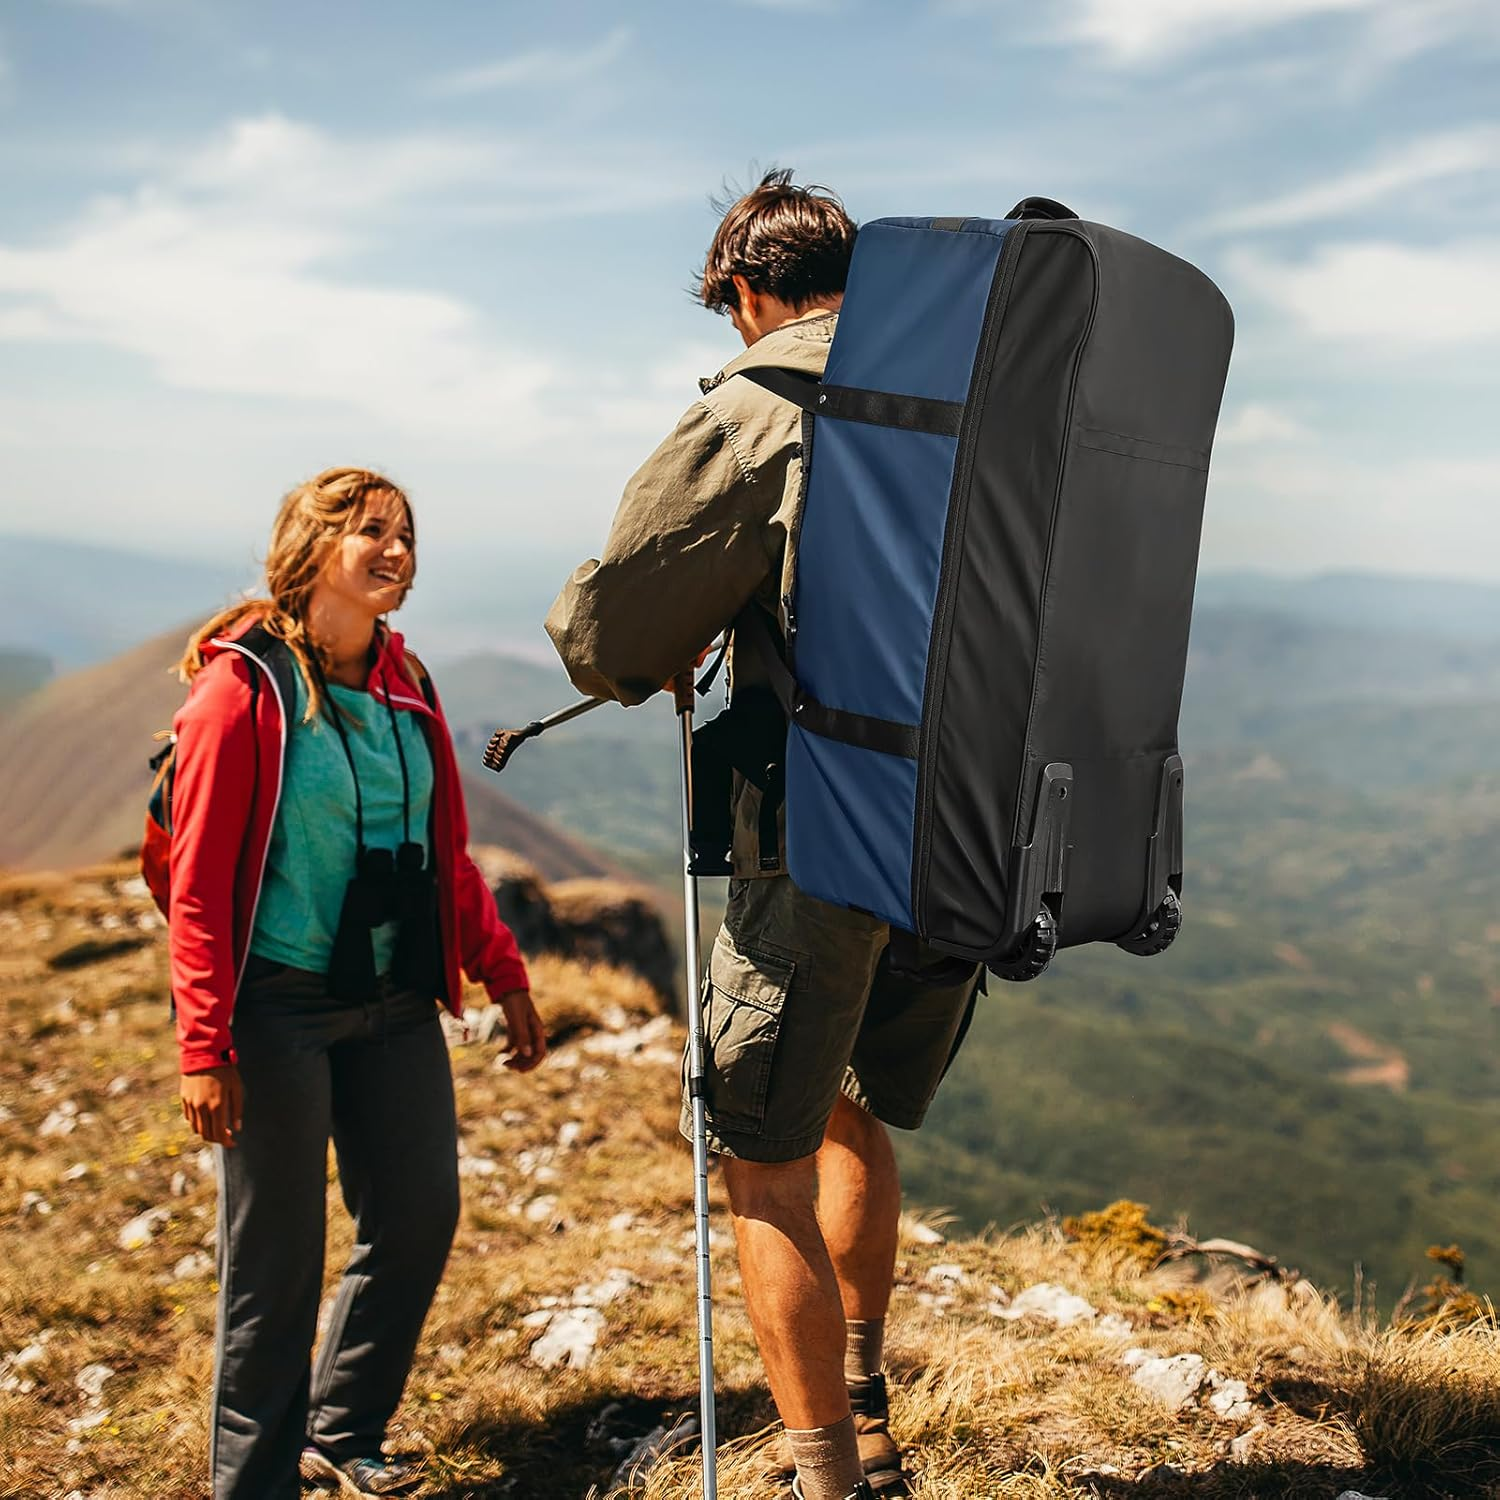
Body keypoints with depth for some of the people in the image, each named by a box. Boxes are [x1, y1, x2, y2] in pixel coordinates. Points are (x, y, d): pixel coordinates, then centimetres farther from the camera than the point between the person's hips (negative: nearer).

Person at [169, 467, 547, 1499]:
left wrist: (504, 975, 10)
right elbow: (198, 883, -13)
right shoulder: (243, 688, -12)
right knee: (279, 1251, 2)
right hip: (280, 1010, -6)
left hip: (396, 1005, 7)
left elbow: (446, 855, 15)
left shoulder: (404, 687, 8)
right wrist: (204, 1046, -16)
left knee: (421, 1220, 10)